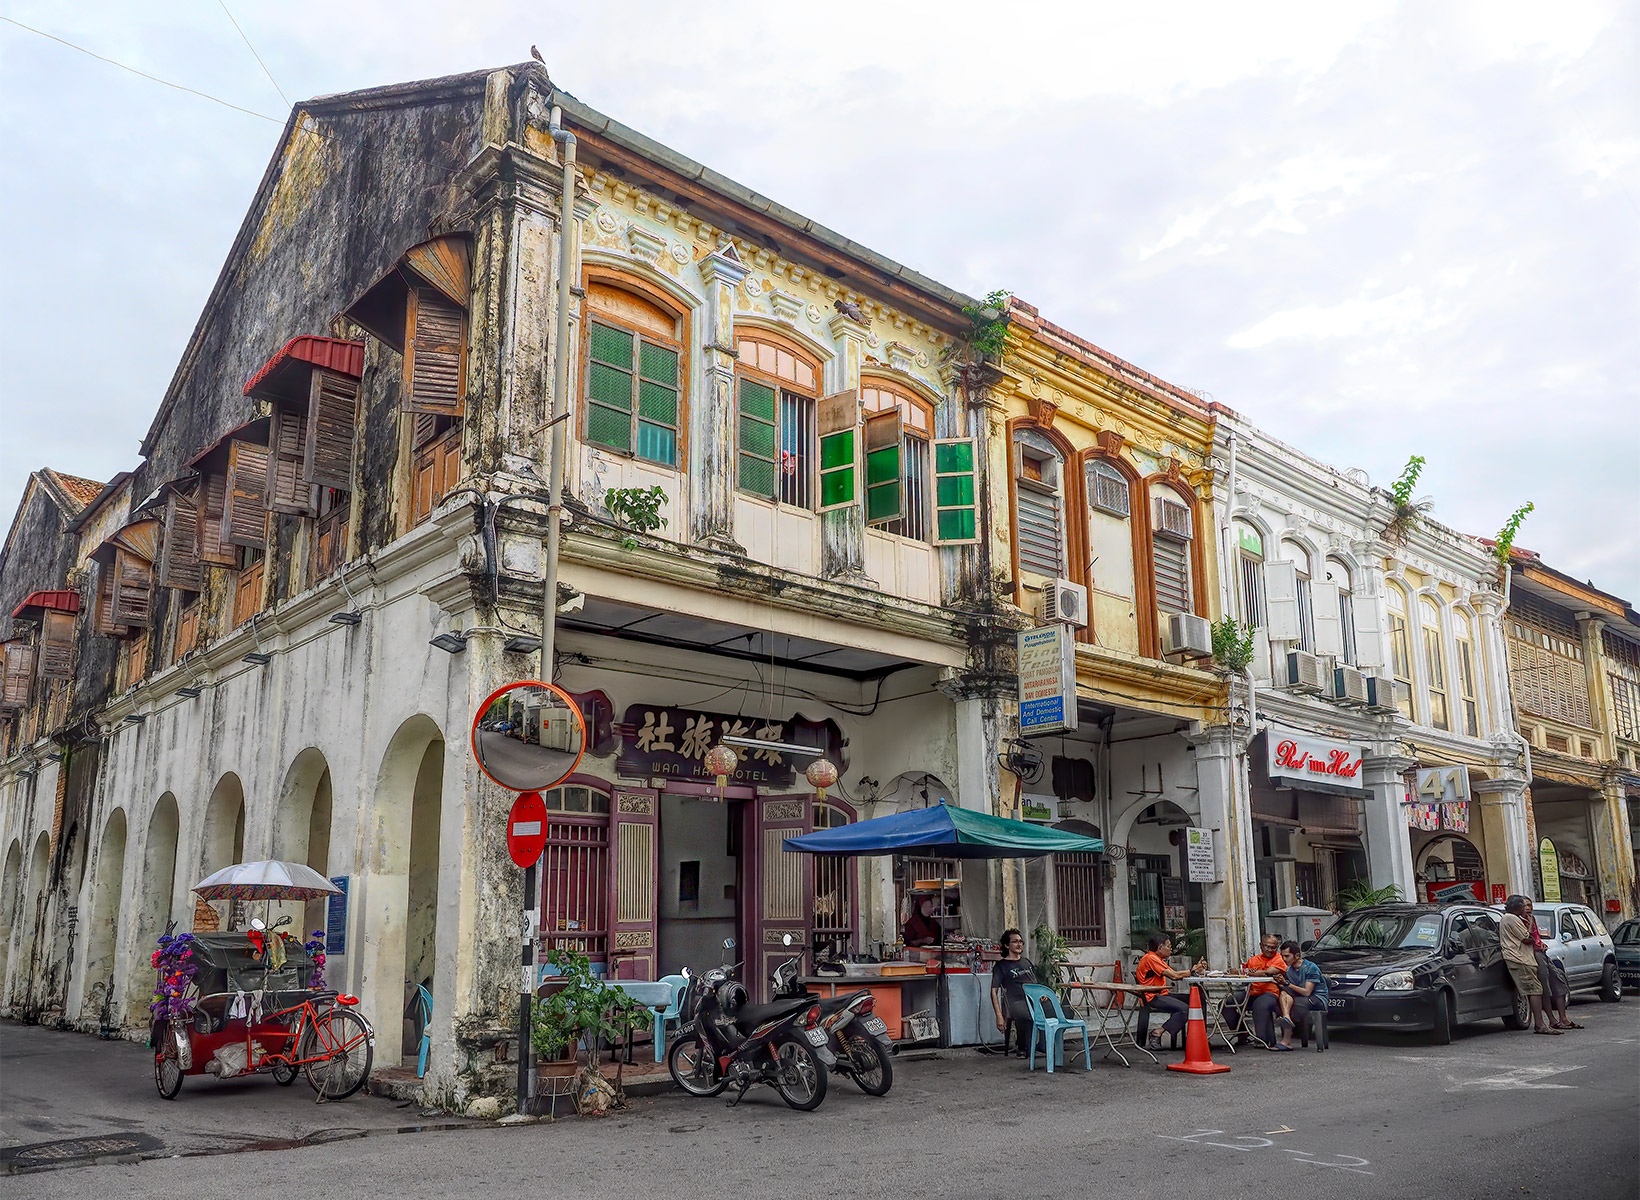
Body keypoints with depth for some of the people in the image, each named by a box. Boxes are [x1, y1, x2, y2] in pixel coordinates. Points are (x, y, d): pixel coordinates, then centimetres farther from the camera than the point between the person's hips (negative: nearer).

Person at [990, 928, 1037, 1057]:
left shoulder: (1026, 962, 27)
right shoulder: (1001, 965, 9)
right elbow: (994, 991, 2)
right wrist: (999, 1016, -10)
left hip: (1033, 999, 6)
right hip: (1015, 1002, -5)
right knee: (1026, 1016, -39)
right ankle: (1021, 1047, -17)